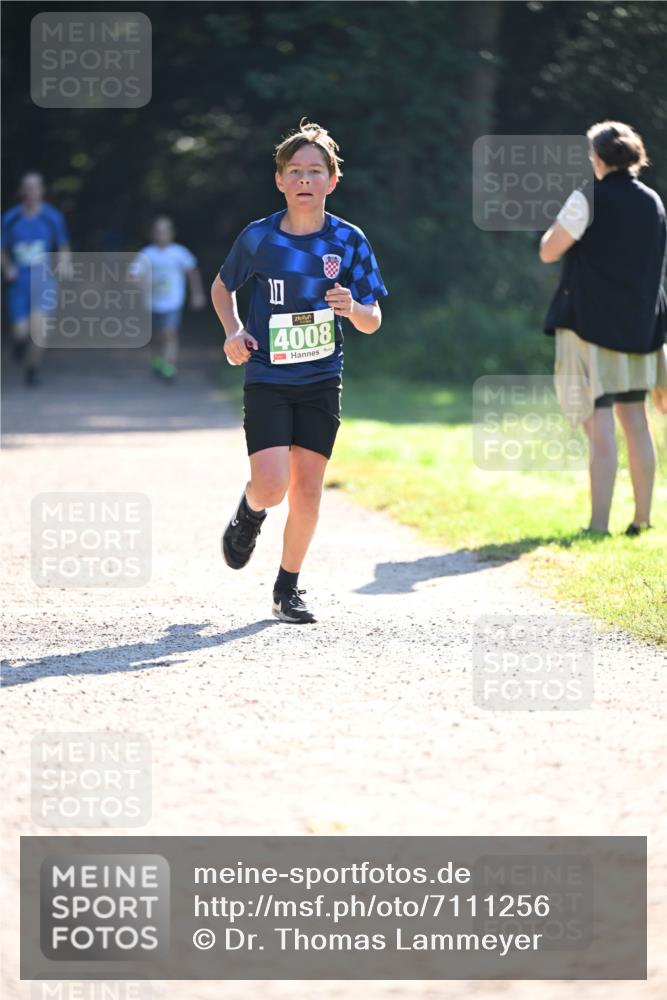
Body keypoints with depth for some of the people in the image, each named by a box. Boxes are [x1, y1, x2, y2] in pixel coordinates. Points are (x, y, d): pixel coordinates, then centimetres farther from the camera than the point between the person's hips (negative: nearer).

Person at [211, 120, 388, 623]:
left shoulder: (349, 240, -2)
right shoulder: (258, 237, -4)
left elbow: (373, 322, 0)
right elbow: (222, 287, 14)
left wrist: (353, 309, -22)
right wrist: (234, 331, -3)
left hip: (321, 379, 1)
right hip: (267, 378, -1)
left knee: (307, 491, 0)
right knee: (272, 484, -15)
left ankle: (288, 586, 18)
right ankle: (249, 513, 21)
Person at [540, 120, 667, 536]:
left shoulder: (588, 200, -12)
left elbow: (548, 252, -7)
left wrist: (559, 224, 10)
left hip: (591, 322, -6)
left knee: (599, 423, -8)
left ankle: (599, 524, -11)